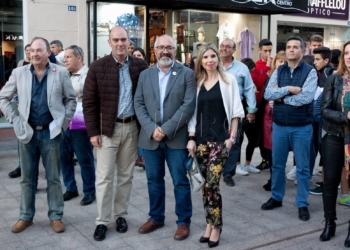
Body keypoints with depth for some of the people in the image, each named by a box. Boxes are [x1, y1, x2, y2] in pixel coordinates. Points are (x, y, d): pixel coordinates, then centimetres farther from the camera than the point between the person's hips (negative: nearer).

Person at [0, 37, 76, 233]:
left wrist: (63, 122, -3)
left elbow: (71, 99, 5)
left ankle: (56, 216, 19)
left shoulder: (61, 73, -2)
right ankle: (26, 216, 24)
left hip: (51, 132, -1)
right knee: (27, 178, 11)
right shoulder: (19, 73, 1)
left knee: (53, 178, 7)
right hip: (28, 132, 2)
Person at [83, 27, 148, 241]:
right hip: (107, 129, -2)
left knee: (126, 175, 12)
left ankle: (121, 215, 26)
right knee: (104, 177, 2)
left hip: (132, 127, 2)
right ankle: (102, 221, 13)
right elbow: (89, 102, -4)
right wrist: (93, 131, -8)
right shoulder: (98, 67, -4)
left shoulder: (141, 66, 2)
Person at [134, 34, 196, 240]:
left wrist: (166, 129, -16)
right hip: (150, 137, 3)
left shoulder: (187, 74, -1)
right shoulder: (145, 75, 9)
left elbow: (189, 105, -10)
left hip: (176, 138, -3)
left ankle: (184, 221, 19)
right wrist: (152, 129, -11)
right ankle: (156, 218, 30)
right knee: (154, 180, 13)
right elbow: (139, 104, 4)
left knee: (180, 182, 4)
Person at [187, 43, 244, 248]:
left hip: (220, 139, -4)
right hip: (201, 139, 4)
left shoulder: (229, 80, 0)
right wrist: (191, 137, 4)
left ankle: (216, 226, 6)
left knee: (212, 184, -10)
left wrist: (232, 137, -8)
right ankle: (211, 223, 20)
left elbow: (235, 111, -1)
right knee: (205, 184, 7)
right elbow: (193, 112, 10)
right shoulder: (197, 83, 10)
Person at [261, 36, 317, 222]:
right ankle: (276, 198, 31)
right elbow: (267, 94, -7)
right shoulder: (278, 71, 5)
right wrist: (289, 89, -19)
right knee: (277, 165, 14)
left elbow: (306, 97, -20)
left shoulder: (310, 71, -6)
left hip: (302, 127, -3)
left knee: (303, 168, 7)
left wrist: (280, 96, -11)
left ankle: (302, 204, 19)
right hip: (279, 126, 4)